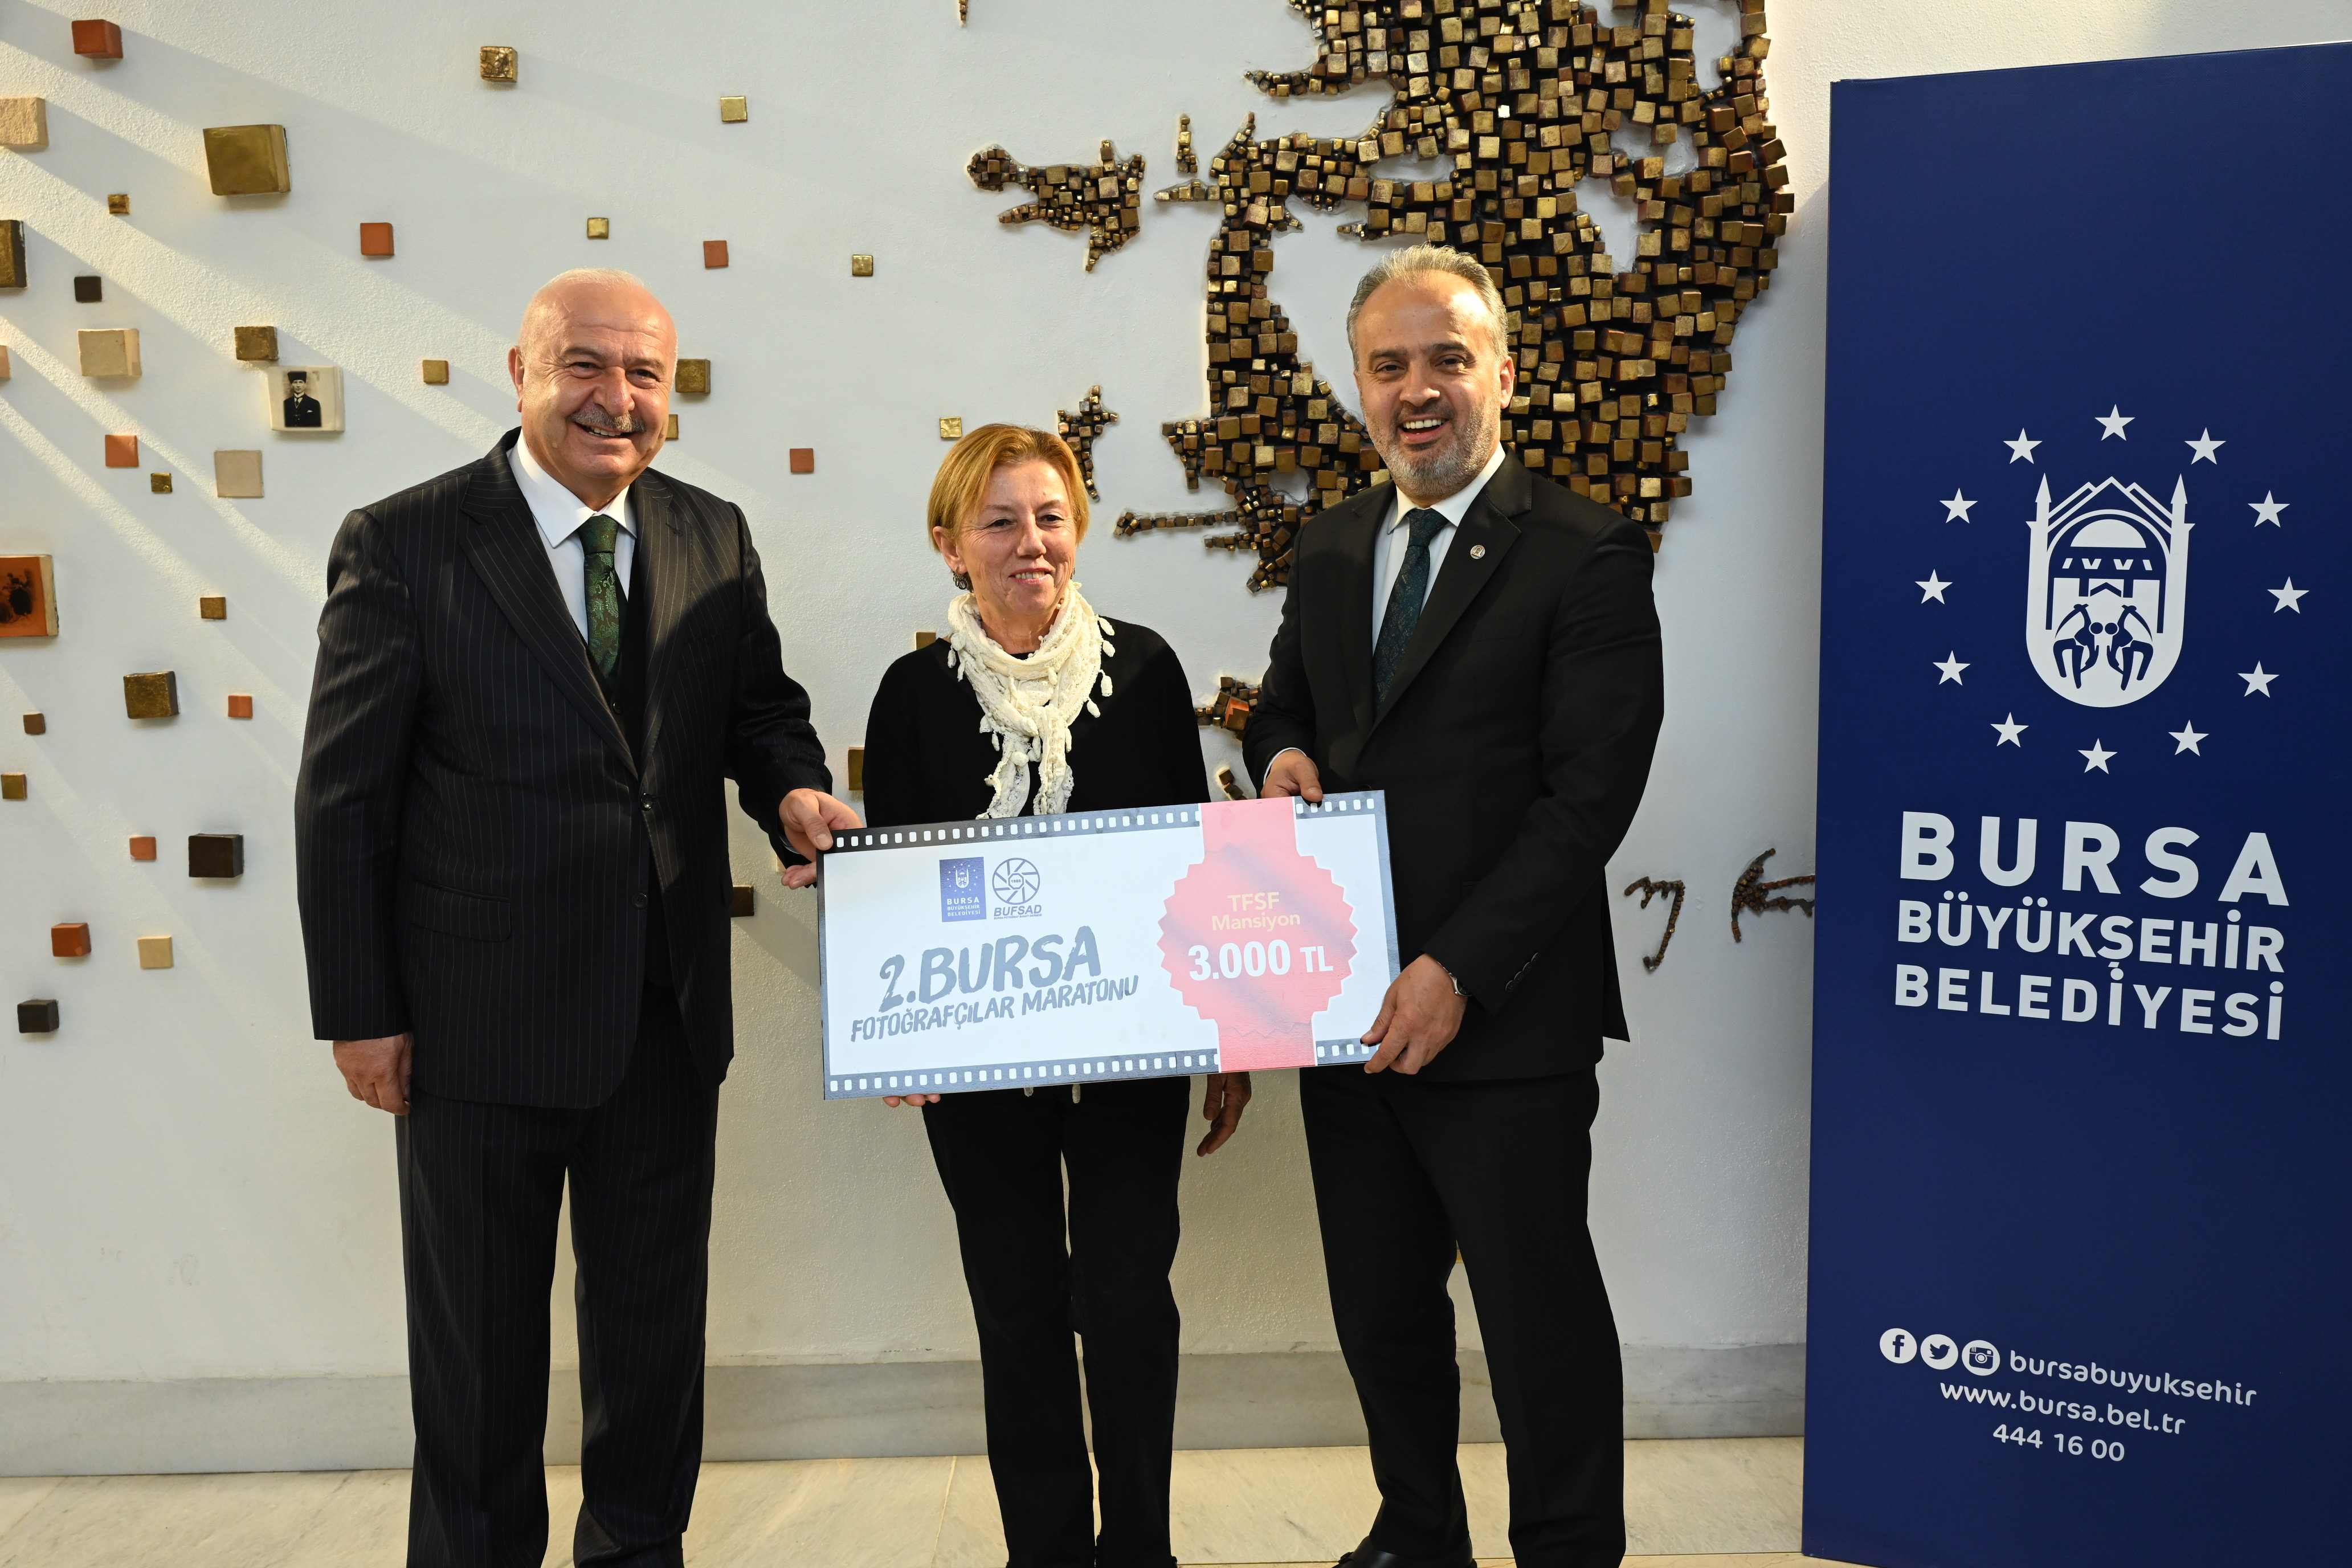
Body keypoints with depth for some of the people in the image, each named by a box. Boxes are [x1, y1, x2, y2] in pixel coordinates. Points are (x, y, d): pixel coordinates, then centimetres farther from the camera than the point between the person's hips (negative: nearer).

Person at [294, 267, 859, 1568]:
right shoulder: (402, 545, -9)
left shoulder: (714, 538, 3)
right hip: (479, 1023, -4)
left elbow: (761, 706, 11)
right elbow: (343, 797, -8)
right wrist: (360, 1012, -9)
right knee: (479, 1346, 15)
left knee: (655, 1323, 19)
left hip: (669, 1020, 4)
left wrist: (792, 789, -13)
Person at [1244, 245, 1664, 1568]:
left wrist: (1456, 972, -22)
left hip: (1499, 1018, -6)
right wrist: (1283, 751, -1)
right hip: (1349, 1009, 7)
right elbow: (1288, 699, 24)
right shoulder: (1332, 549, 11)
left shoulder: (1587, 558, -10)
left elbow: (1588, 797, -16)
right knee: (1379, 1304, 19)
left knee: (1541, 1312, 7)